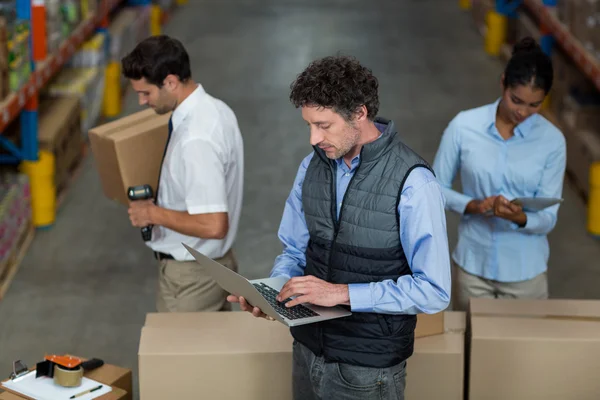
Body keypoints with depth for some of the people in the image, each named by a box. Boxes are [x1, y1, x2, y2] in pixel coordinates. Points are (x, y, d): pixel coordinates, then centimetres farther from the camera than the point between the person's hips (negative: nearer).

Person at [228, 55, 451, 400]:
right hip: (309, 351, 5)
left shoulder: (413, 182, -19)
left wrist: (343, 293, -24)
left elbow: (434, 291, -21)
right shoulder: (313, 166, 1)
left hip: (368, 370, -5)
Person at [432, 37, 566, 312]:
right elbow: (436, 187, -1)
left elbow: (548, 219, -8)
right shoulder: (463, 126, -10)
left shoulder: (552, 141, -10)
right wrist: (472, 205, -19)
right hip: (473, 263, 0)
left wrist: (521, 218, -29)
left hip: (525, 270, 0)